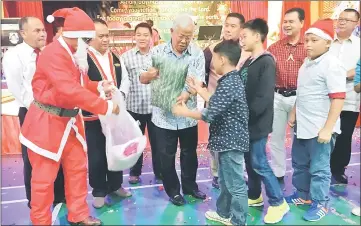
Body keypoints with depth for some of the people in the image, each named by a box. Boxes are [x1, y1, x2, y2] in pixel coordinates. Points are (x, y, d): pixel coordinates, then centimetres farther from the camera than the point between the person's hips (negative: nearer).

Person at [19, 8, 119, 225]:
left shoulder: (74, 55, 8)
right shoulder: (54, 53, -23)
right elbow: (71, 90, -33)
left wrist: (99, 86, -7)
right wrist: (106, 106, -29)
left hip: (70, 121, 9)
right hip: (47, 123, -9)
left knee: (78, 168, 15)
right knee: (44, 177, 5)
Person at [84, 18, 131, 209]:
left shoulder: (115, 59, 11)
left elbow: (125, 79, 13)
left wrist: (121, 94, -6)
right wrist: (100, 90, -29)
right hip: (93, 115, -6)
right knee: (96, 155, 5)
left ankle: (115, 185, 35)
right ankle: (99, 191, 24)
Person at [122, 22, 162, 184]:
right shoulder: (126, 57, -1)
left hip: (155, 106, 0)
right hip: (134, 107, 0)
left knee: (157, 142, 11)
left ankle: (159, 173, 28)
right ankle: (135, 172, 32)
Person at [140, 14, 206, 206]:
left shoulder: (197, 53, -5)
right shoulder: (157, 51, -6)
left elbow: (200, 81, -11)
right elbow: (142, 79, -4)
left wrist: (188, 93, -33)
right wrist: (149, 74, -29)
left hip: (188, 115, 1)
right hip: (164, 115, -1)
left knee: (189, 153, 16)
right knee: (166, 156, 11)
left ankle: (190, 186, 37)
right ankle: (173, 191, 30)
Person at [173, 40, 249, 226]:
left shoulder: (228, 84, -23)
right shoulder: (232, 80, 9)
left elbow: (209, 114, -24)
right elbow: (216, 102, 17)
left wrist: (184, 112, -10)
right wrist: (198, 89, 22)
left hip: (231, 141, -11)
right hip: (227, 140, 11)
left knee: (236, 185, 4)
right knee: (225, 181, 24)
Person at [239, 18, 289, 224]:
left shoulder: (267, 62, -15)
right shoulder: (249, 61, 11)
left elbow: (264, 97, -22)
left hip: (257, 123, -8)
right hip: (246, 122, 8)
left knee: (259, 163, -1)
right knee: (249, 161, 16)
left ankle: (278, 202, 15)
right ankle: (255, 196, 33)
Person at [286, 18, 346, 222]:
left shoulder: (332, 65, -16)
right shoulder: (307, 63, 10)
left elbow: (338, 98, -21)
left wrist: (328, 128, -24)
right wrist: (294, 114, 21)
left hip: (319, 128, -8)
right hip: (302, 125, 9)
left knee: (319, 168, 6)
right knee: (300, 164, 20)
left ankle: (320, 204, 23)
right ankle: (303, 195, 38)